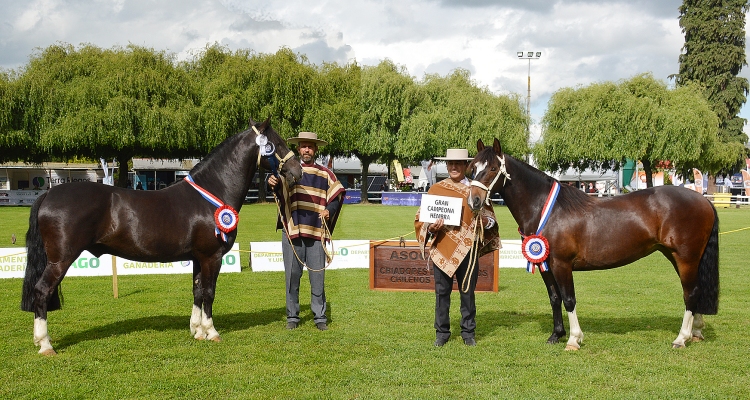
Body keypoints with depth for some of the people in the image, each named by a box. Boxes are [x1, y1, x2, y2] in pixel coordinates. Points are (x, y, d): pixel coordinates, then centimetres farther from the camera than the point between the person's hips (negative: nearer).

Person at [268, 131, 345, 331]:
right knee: (292, 275, 5)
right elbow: (278, 186, -11)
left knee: (318, 276, 2)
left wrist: (329, 210, -6)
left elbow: (338, 194, 12)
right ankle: (292, 317, 14)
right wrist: (272, 182, -35)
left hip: (316, 232, 1)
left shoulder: (325, 174, 10)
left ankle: (320, 317, 11)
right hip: (292, 231, -1)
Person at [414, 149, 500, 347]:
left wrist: (484, 222, -12)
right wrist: (431, 227, -13)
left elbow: (489, 217, 11)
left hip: (467, 248, 0)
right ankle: (442, 332, 15)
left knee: (467, 291, 5)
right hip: (442, 247, 1)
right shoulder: (436, 189, 6)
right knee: (442, 291, 5)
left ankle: (468, 332, 17)